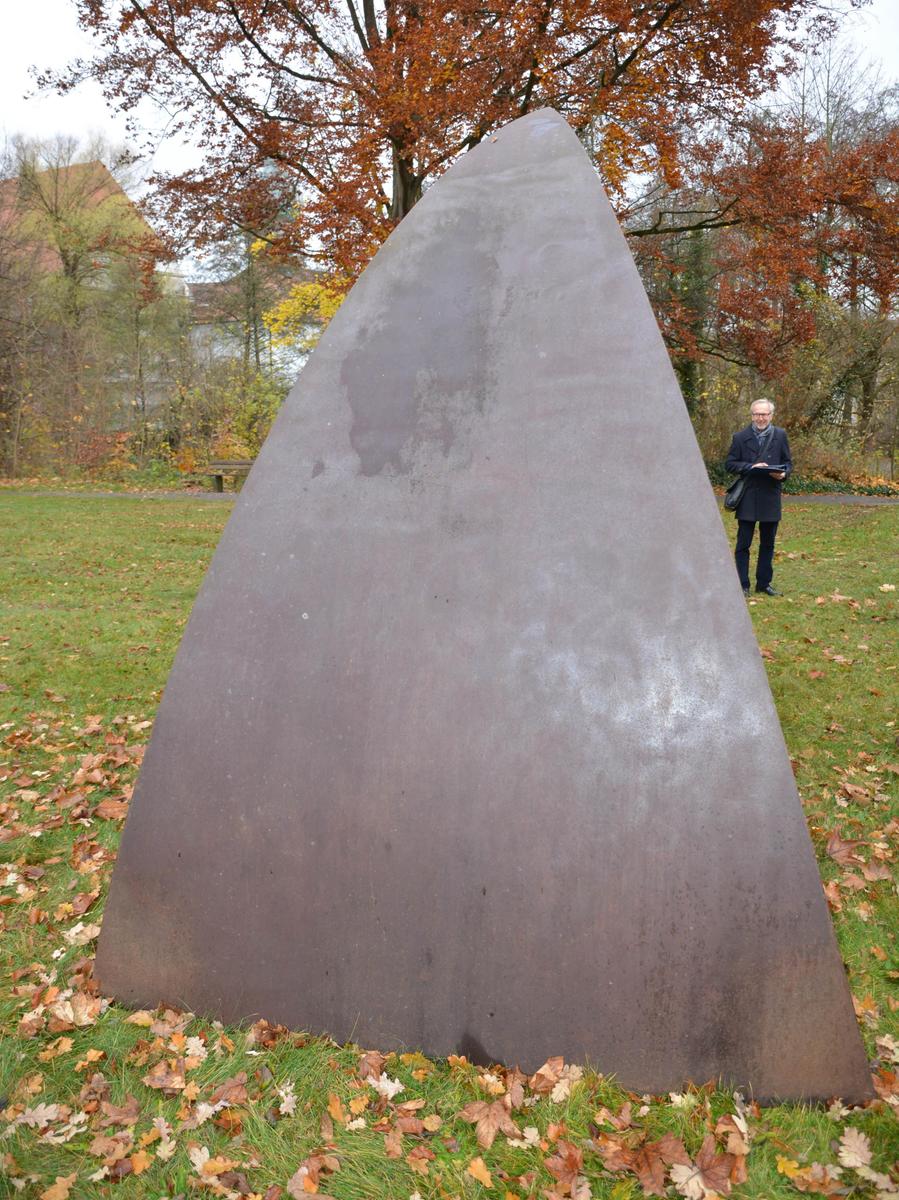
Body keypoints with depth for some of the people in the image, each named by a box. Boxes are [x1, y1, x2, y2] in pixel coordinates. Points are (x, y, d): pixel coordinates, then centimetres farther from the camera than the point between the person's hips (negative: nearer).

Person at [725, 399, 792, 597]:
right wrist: (751, 467, -16)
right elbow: (730, 464, -1)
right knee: (743, 544, 1)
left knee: (767, 544, 11)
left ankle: (764, 583, 21)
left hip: (771, 498, 3)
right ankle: (743, 585, 7)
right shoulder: (741, 437, -1)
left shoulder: (780, 436, 6)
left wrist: (783, 473, -12)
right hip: (747, 498, -2)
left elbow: (787, 462, 10)